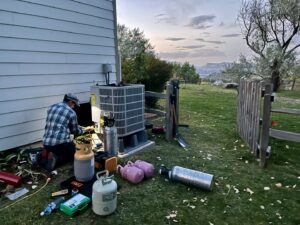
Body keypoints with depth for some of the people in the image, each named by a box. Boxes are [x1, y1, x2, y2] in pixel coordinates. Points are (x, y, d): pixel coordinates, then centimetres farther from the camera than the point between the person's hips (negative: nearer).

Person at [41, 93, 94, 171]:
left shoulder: (51, 107, 13)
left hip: (46, 143, 7)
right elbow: (76, 131, 7)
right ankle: (56, 158, -5)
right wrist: (85, 129, 29)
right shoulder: (71, 113, -4)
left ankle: (46, 154, 5)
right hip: (61, 143, -6)